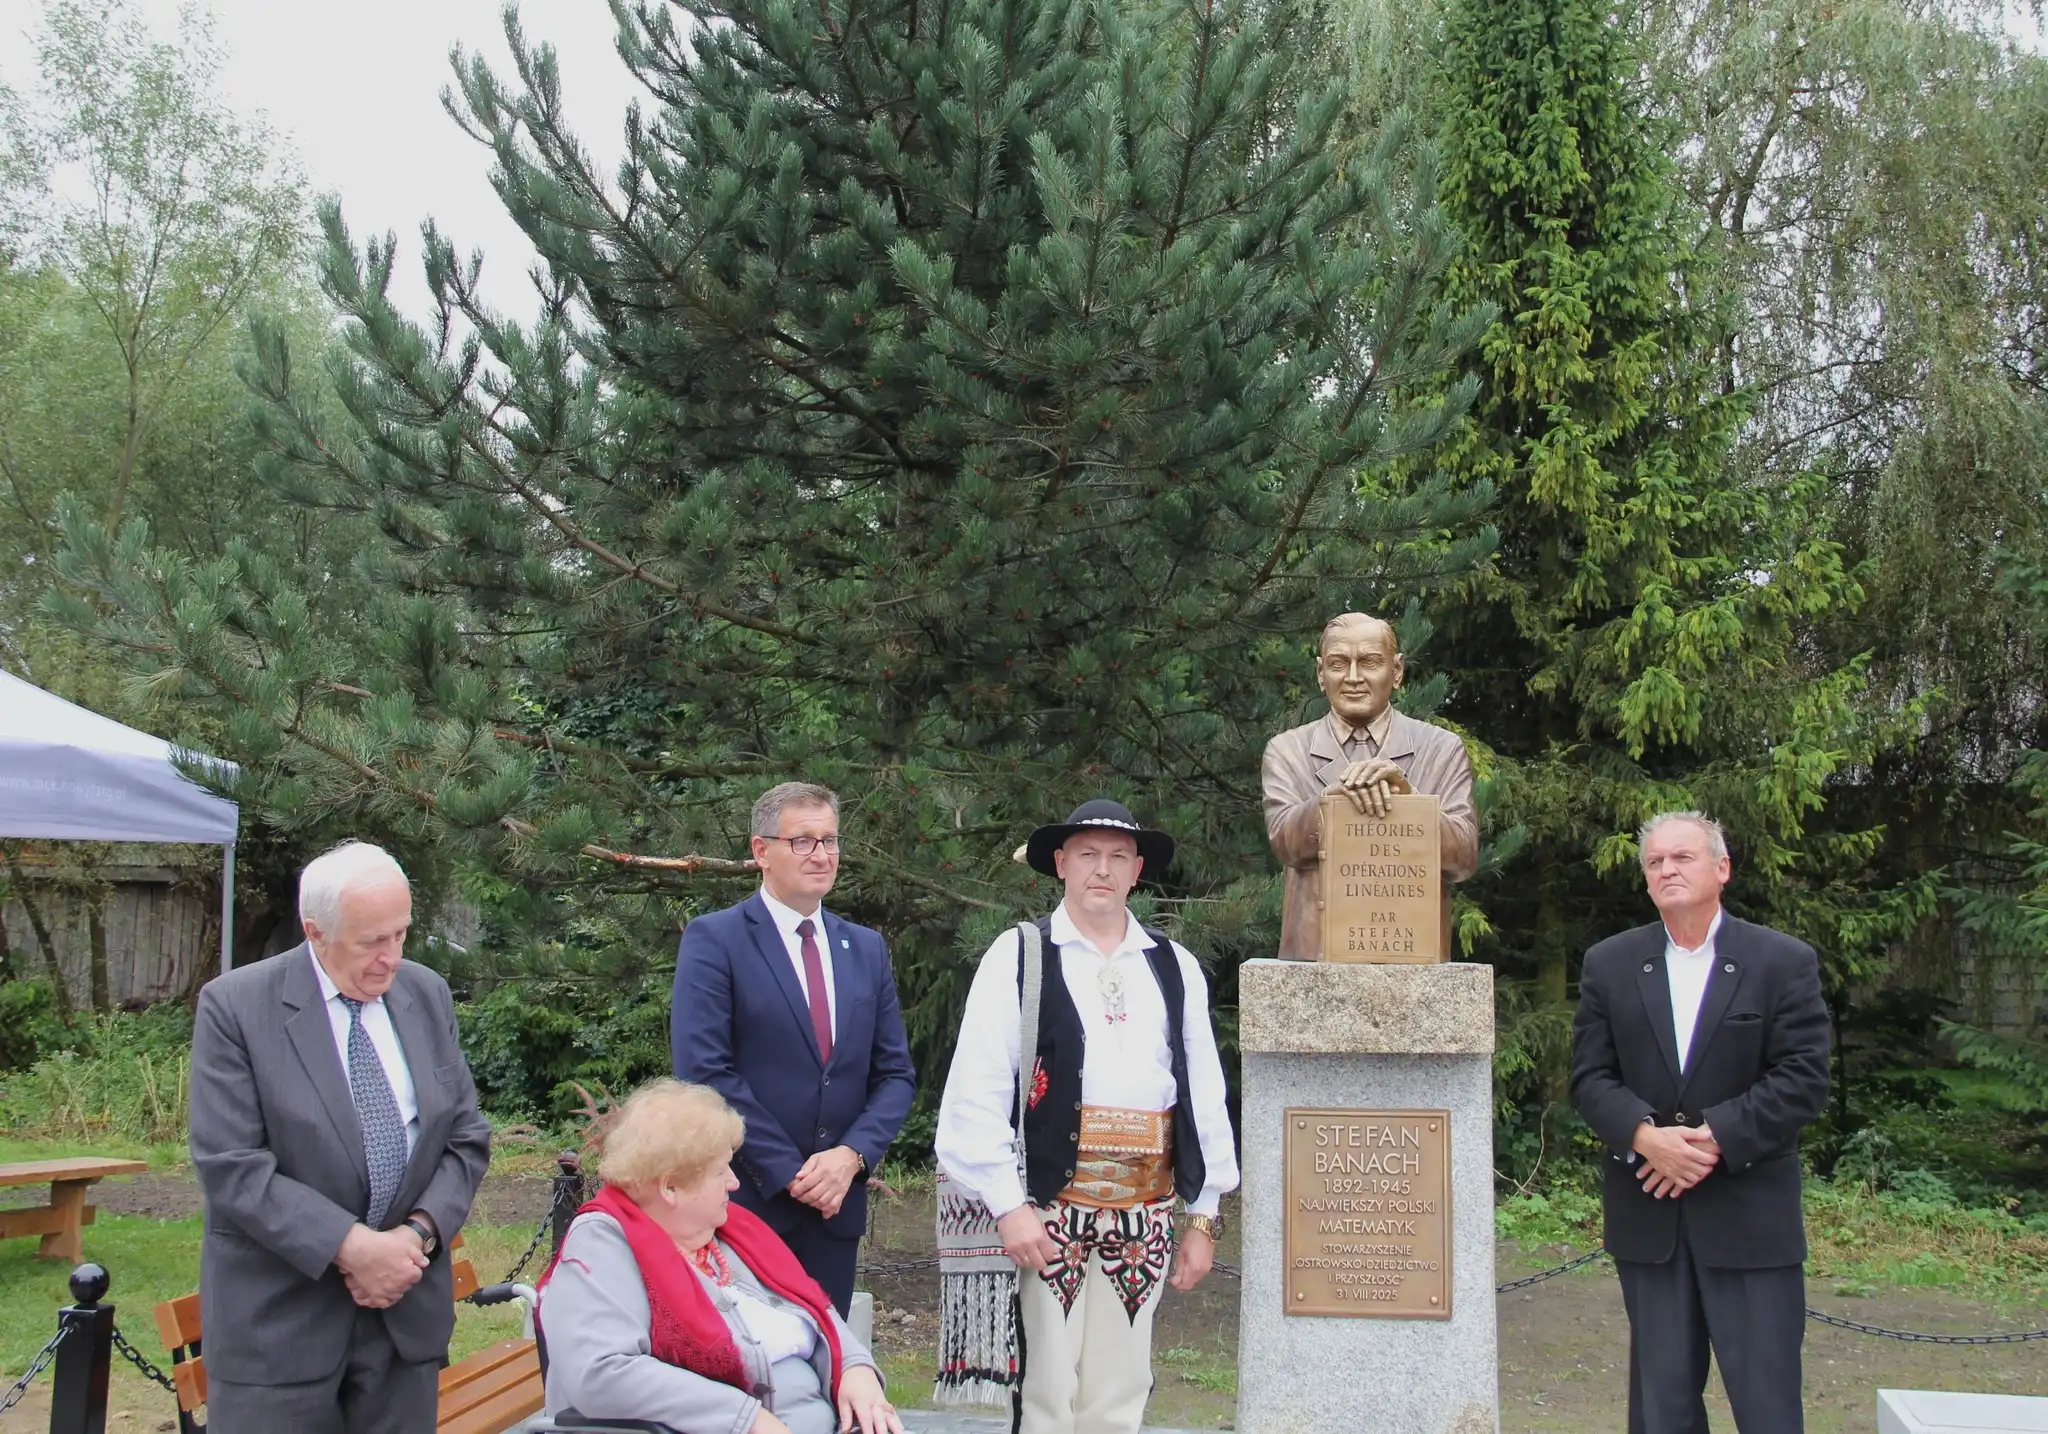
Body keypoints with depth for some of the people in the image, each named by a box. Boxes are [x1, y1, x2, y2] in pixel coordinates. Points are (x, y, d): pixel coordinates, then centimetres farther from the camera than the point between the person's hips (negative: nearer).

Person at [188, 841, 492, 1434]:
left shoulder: (428, 995, 5)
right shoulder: (234, 1006, -8)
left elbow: (467, 1139, 7)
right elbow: (230, 1168, -14)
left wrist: (419, 1232, -9)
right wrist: (350, 1246, -18)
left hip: (406, 1310, 4)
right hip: (278, 1318, -4)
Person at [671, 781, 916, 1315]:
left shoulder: (867, 949, 12)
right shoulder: (713, 941, -5)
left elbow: (895, 1073, 10)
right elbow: (704, 1070, -12)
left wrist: (851, 1155, -8)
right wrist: (789, 1173, -14)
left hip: (836, 1204, 5)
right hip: (745, 1199, -5)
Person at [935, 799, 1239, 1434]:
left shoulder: (1175, 969, 10)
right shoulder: (1018, 956, -1)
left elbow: (1204, 1096, 12)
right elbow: (976, 1093, -6)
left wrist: (1204, 1215, 10)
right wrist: (1008, 1205, -12)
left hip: (1144, 1216, 4)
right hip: (1047, 1209, -3)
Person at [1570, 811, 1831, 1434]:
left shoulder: (1785, 962, -1)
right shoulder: (1609, 964, 7)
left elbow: (1803, 1078, -7)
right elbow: (1590, 1075, 3)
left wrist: (1716, 1138, -17)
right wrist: (1645, 1136, -15)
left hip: (1750, 1215, -2)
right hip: (1647, 1214, 2)